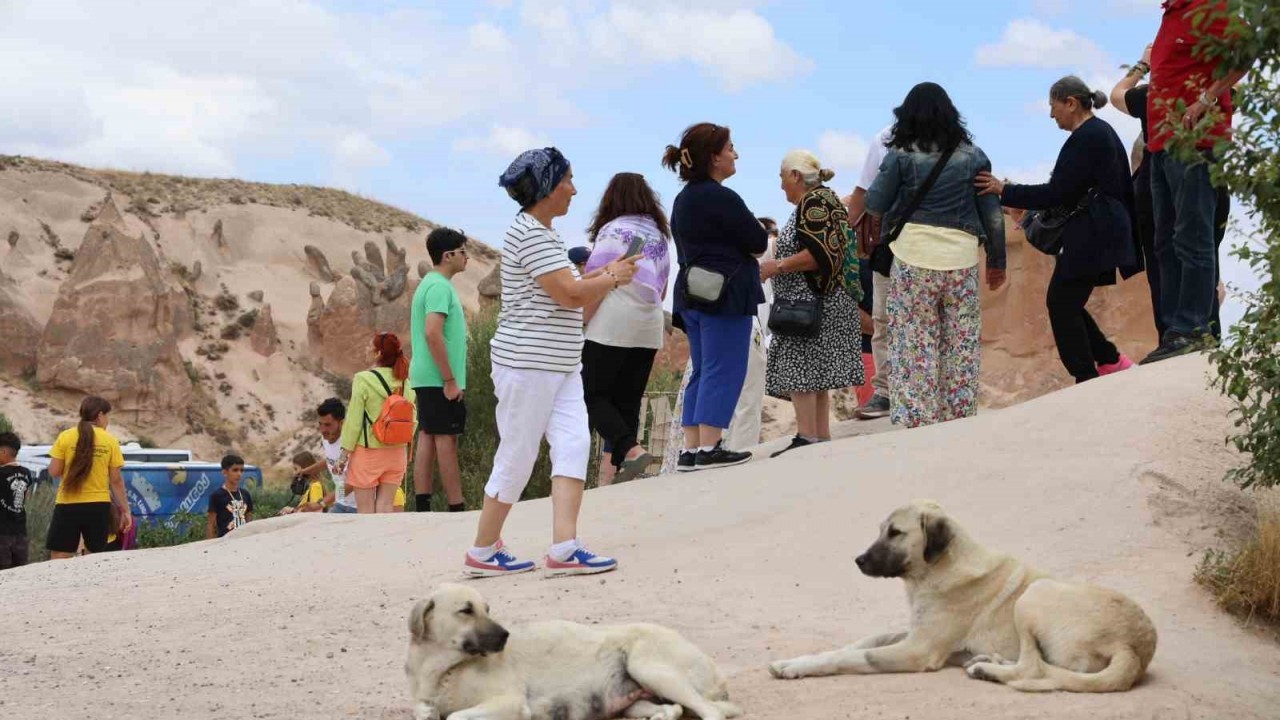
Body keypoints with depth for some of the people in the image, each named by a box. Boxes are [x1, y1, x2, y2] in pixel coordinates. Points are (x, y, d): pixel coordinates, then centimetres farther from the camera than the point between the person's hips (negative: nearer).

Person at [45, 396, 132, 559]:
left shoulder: (65, 437, -2)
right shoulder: (110, 441, -1)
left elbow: (54, 472, -1)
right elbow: (116, 480, 1)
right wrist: (125, 510, 8)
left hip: (68, 505, -1)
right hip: (98, 506, 1)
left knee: (58, 560, 3)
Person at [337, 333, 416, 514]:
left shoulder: (363, 380, -12)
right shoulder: (404, 382, 2)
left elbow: (354, 420, -11)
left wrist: (345, 452, -4)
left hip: (368, 451, -4)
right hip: (397, 452, 5)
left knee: (365, 509, 2)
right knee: (385, 506, 8)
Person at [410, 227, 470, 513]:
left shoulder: (428, 284, 18)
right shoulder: (440, 287, -14)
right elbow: (433, 333, -24)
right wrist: (450, 380, -21)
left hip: (425, 378, 10)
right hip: (440, 380, -10)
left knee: (428, 439, 7)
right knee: (446, 441, -7)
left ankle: (422, 507, 7)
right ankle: (457, 509, -4)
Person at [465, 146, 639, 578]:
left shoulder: (541, 232, 18)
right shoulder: (531, 233, -15)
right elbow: (569, 295, -20)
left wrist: (604, 275, 10)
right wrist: (612, 279, -5)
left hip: (559, 365, 10)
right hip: (528, 364, -10)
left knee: (573, 446, -4)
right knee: (517, 457, -1)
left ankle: (563, 548, -11)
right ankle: (482, 552, 12)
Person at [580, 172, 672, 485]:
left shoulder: (613, 230, -8)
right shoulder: (659, 235, 14)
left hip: (610, 328, -7)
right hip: (649, 331, 7)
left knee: (592, 395, 0)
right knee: (627, 401, 9)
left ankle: (631, 451, -17)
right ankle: (616, 469, 6)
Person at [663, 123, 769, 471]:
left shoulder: (684, 199, 13)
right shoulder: (722, 199, -15)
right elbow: (759, 242, -11)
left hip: (693, 294, 9)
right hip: (726, 295, -9)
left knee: (703, 372, 12)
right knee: (724, 372, -5)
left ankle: (692, 449, 10)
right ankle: (709, 448, -7)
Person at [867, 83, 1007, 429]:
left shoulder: (901, 156, -1)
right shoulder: (973, 156, 7)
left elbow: (874, 204, 1)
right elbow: (992, 213, 8)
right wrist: (997, 261, 16)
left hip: (913, 259, -2)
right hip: (962, 260, 2)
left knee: (914, 346, 1)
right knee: (962, 348, 8)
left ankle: (917, 421, -1)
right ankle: (960, 421, 12)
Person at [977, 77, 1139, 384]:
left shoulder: (1085, 139, -16)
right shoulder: (1101, 131, 17)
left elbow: (1057, 193, -20)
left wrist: (1005, 192, -17)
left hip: (1090, 236, -10)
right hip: (1102, 232, 10)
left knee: (1061, 303, -5)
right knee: (1067, 302, 14)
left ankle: (1087, 380, -2)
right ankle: (1112, 360, 17)